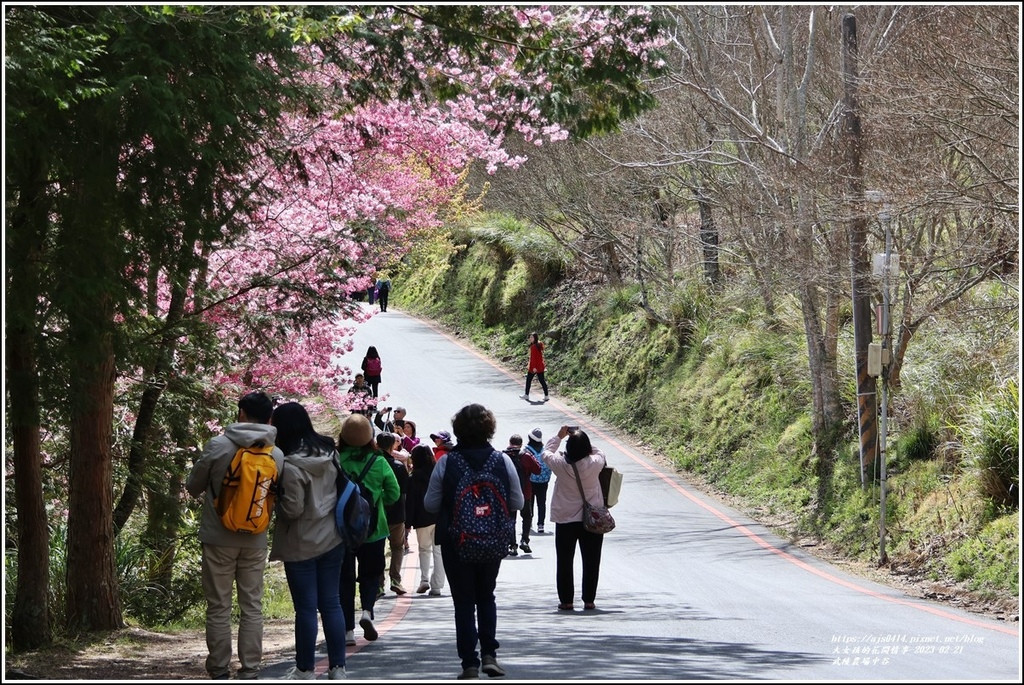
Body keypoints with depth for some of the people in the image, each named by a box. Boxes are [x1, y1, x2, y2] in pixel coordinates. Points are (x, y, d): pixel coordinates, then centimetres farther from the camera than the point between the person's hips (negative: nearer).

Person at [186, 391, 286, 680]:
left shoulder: (217, 446, -12)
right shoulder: (277, 455, -3)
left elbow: (193, 486, 0)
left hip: (219, 537, -2)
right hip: (255, 540, 2)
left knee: (219, 607, 6)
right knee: (252, 607, 9)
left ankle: (219, 671, 8)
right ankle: (249, 670, 8)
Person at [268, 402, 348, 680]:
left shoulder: (291, 465, -19)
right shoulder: (329, 454, 2)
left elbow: (292, 509, -18)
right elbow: (339, 490, 11)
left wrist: (275, 499, -2)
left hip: (301, 545, -6)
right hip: (332, 539, 6)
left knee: (306, 607, 2)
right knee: (331, 603, 11)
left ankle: (305, 669, 11)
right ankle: (337, 668, 14)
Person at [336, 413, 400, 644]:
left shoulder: (335, 461, -10)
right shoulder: (379, 461, -6)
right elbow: (394, 494, 1)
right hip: (373, 529, 1)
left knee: (345, 577, 8)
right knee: (371, 574, 17)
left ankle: (348, 630, 5)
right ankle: (367, 610, -8)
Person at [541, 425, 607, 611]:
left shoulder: (561, 465, -14)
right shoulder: (594, 464, -14)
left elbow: (546, 453, 7)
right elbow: (600, 453, 11)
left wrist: (559, 436, 15)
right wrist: (583, 441, 10)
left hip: (565, 521, 0)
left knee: (564, 562, 9)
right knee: (591, 562, 9)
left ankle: (566, 600, 10)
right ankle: (589, 600, 12)